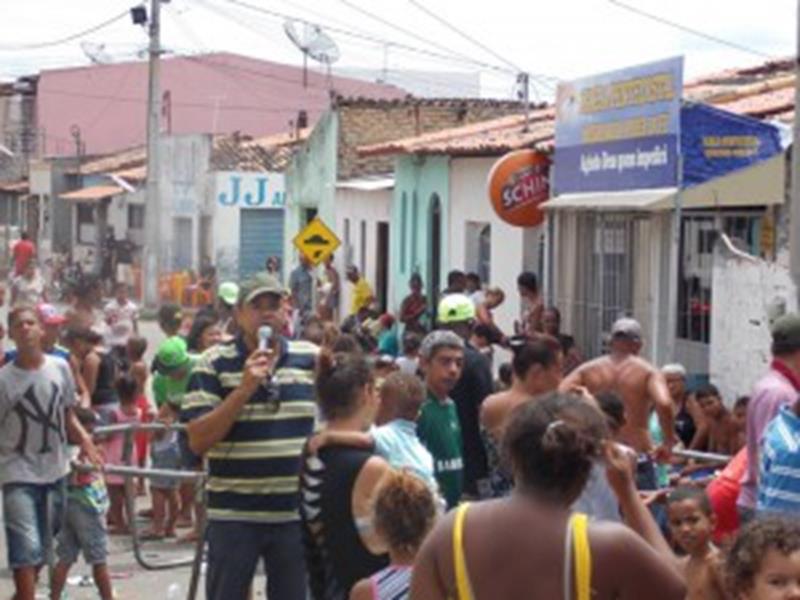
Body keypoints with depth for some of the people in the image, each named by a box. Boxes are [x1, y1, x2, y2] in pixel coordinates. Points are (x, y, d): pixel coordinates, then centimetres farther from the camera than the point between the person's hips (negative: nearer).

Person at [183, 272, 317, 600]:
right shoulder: (214, 362, -5)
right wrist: (244, 389, -19)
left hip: (297, 513, 3)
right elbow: (197, 441, -11)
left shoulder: (311, 358, 4)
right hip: (233, 514, -3)